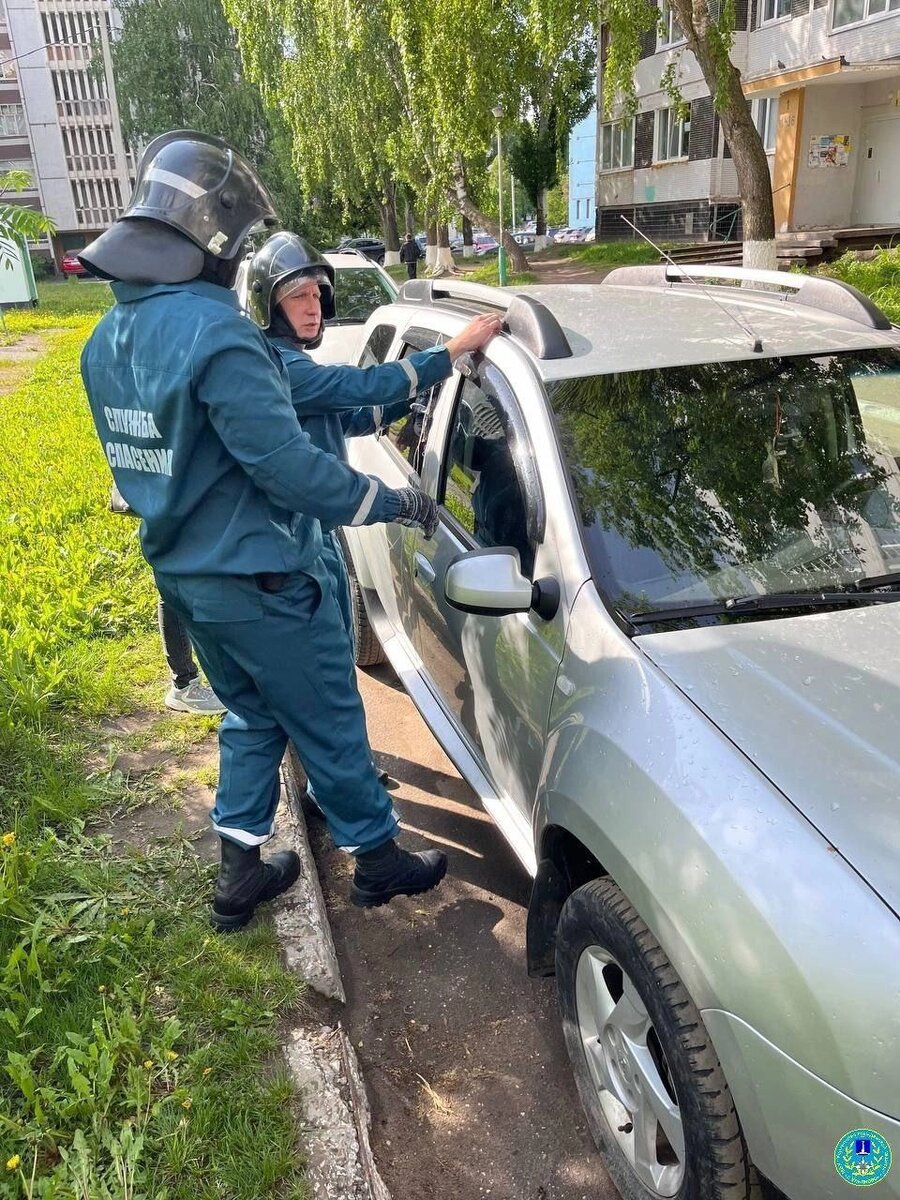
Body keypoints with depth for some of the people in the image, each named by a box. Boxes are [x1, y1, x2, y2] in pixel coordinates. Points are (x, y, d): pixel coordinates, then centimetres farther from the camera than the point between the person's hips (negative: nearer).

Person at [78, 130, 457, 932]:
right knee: (329, 723, 9)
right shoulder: (216, 334, -24)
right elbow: (287, 463, -24)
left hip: (181, 570, 9)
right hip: (255, 577, -8)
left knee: (251, 717, 22)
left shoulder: (110, 337, 6)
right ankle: (378, 860, 27)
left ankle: (240, 873, 30)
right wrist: (388, 501, -12)